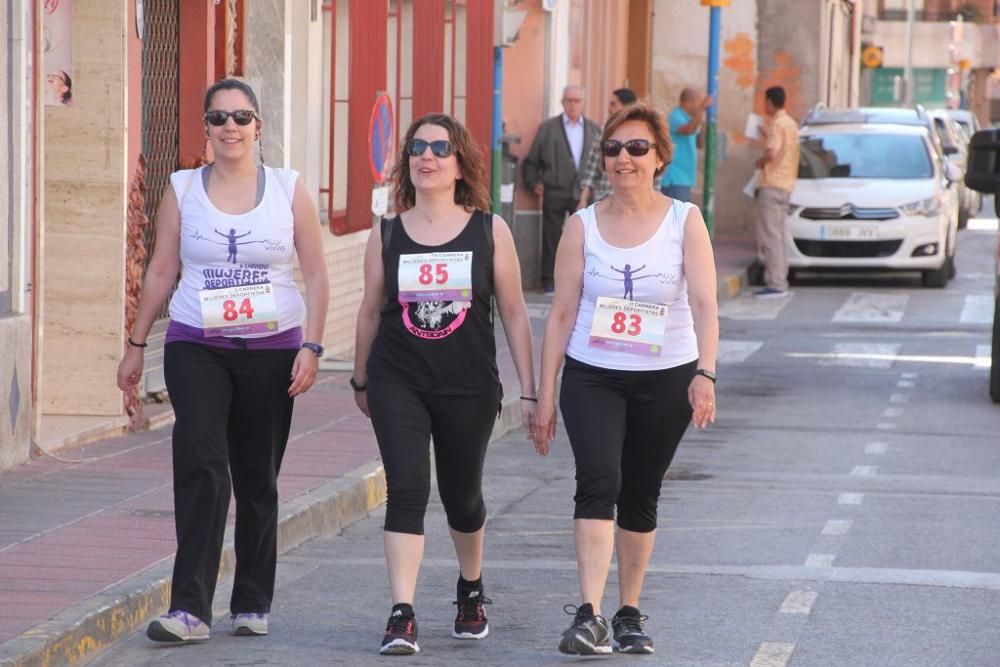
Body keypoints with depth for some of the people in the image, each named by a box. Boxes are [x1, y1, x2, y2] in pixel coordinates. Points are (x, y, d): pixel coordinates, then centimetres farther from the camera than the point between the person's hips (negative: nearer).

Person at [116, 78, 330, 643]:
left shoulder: (289, 189, 4)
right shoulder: (182, 190, 6)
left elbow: (317, 274, 3)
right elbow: (162, 272, 10)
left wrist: (311, 347, -6)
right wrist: (137, 346, 10)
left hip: (272, 350, 0)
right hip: (196, 348, 0)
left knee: (258, 478, 7)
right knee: (202, 466, -16)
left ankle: (253, 605, 19)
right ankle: (191, 608, -19)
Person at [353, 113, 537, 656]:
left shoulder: (489, 231, -1)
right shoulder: (387, 235, 2)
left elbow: (514, 314, 2)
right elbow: (371, 312, 13)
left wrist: (529, 392, 0)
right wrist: (360, 380, 20)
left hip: (468, 386, 0)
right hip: (398, 382, 0)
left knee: (462, 497, 13)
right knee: (405, 490, -15)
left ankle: (471, 590, 41)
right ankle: (402, 616, -17)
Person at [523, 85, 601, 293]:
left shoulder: (594, 129, 10)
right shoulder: (548, 128, 5)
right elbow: (532, 161, 7)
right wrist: (534, 182, -3)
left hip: (583, 193, 1)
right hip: (555, 192, -1)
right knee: (552, 237, 2)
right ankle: (549, 281, 8)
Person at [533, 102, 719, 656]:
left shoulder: (684, 221, -1)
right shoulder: (582, 226, 1)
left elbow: (704, 303, -9)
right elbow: (561, 314, 2)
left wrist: (705, 373, -23)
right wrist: (545, 396, 0)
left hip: (665, 380, 0)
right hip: (591, 377, 0)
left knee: (640, 496, 9)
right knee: (598, 482, -18)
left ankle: (629, 613, 24)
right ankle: (589, 616, -25)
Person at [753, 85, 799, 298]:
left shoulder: (777, 124, -14)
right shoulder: (791, 123, 16)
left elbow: (772, 153, -26)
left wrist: (760, 161, -7)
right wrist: (767, 135, 29)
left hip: (772, 184, -10)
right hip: (786, 185, 10)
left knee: (770, 235, -10)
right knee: (777, 235, 14)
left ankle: (776, 284, -14)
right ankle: (779, 281, 15)